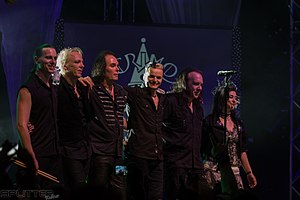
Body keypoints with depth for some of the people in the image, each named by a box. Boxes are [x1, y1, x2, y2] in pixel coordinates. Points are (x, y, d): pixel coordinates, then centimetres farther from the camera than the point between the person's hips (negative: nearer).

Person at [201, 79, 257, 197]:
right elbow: (202, 149, -6)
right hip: (214, 172, -5)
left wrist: (249, 173, 11)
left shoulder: (238, 123, 14)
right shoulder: (210, 121, -2)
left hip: (234, 173, 5)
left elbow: (242, 151, 16)